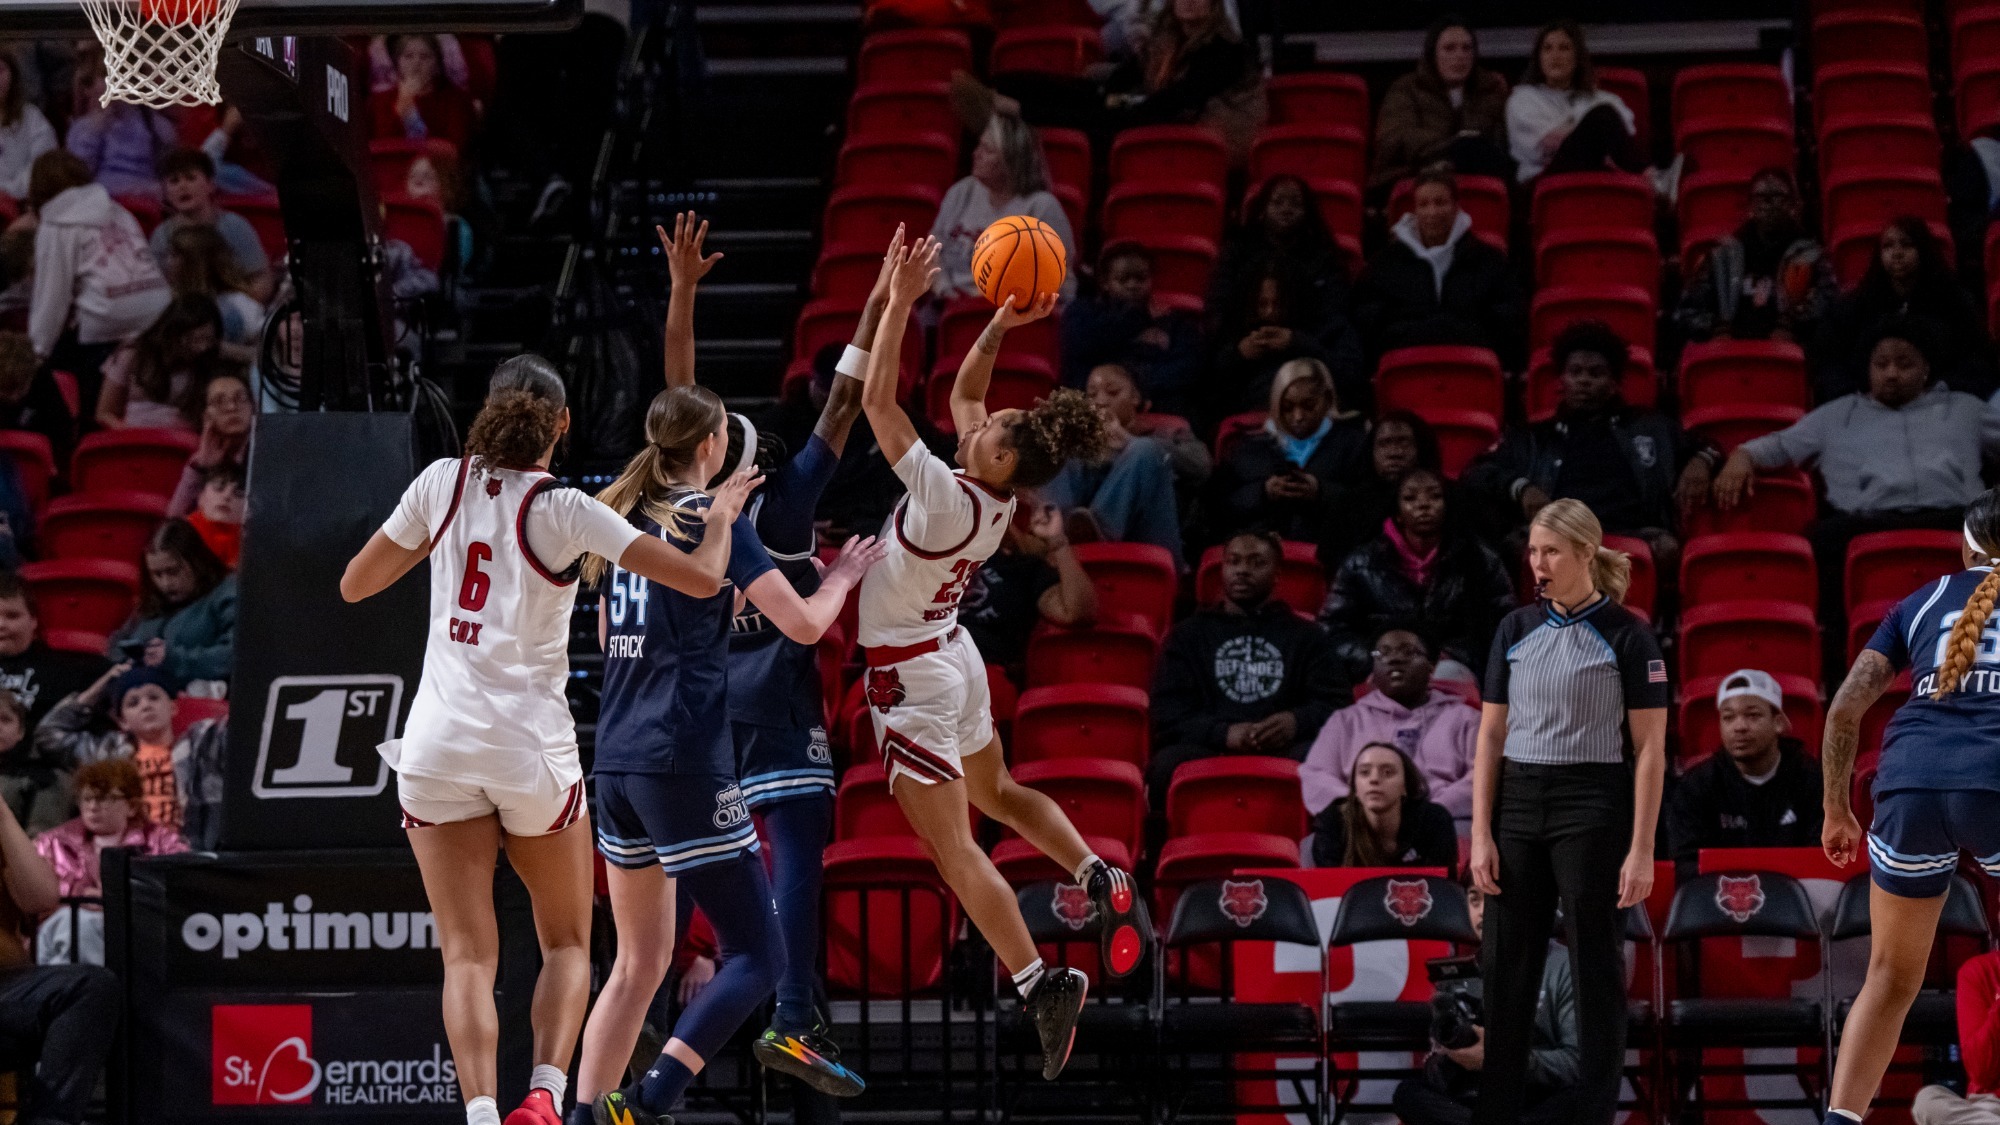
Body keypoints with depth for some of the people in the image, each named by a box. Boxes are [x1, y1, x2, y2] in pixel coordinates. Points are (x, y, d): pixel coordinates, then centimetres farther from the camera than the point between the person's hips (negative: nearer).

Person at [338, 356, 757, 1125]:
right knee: (567, 942, 15)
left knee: (468, 954, -1)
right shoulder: (563, 511, -6)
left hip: (437, 744, 2)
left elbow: (355, 584, 12)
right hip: (532, 744, -2)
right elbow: (701, 579, -8)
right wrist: (721, 519, 12)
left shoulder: (444, 482, 2)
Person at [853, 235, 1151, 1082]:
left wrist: (900, 303, -26)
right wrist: (999, 327, -1)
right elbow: (963, 391, 11)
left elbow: (876, 402, -28)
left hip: (911, 676, -9)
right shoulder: (998, 497, -6)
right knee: (996, 793, 31)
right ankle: (1102, 882, 18)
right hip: (951, 655, 9)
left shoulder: (948, 498, -28)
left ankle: (1039, 985, -9)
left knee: (953, 847, -6)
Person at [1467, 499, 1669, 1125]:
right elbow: (1491, 736, 10)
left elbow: (1650, 750, -6)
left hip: (1593, 811, -5)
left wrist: (1641, 850, -11)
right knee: (1507, 968, 4)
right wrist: (1481, 836, 2)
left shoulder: (1625, 636, -5)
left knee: (1596, 972, -1)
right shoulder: (1517, 630, 9)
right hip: (1519, 808, 5)